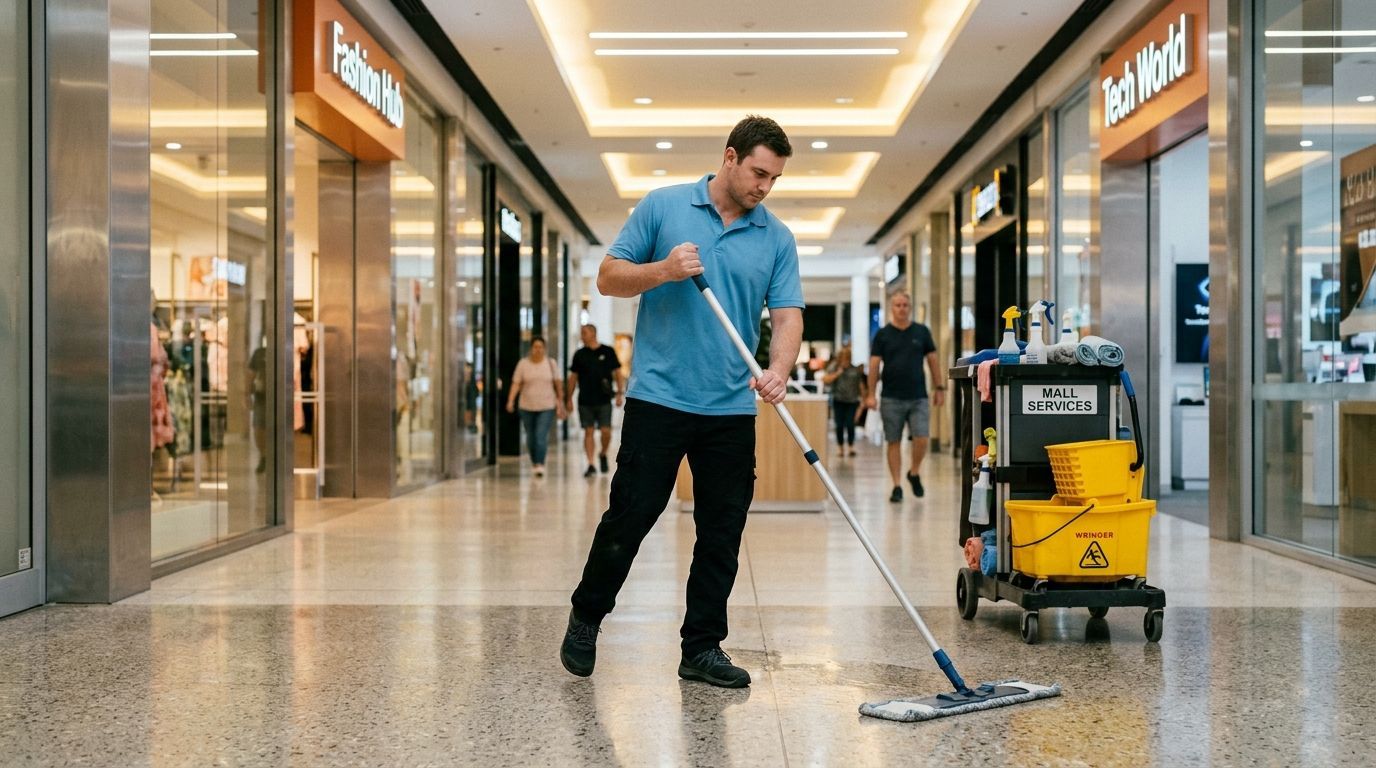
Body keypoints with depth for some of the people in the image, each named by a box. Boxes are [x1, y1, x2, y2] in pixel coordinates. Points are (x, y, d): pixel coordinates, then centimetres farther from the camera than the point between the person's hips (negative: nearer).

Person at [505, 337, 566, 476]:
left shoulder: (550, 363, 0)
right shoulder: (523, 363, -1)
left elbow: (558, 383, 4)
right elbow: (516, 383, -5)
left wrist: (560, 402, 2)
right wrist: (510, 401, -17)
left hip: (547, 407, -2)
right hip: (527, 407, 2)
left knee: (541, 436, -15)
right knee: (531, 437, 10)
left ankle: (540, 465, -17)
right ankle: (534, 463, 28)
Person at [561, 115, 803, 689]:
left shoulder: (777, 238, 7)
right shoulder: (662, 207, 1)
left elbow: (787, 315, 0)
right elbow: (609, 277, 1)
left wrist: (777, 371, -20)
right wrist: (663, 270, -17)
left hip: (732, 409, 3)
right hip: (658, 397, -3)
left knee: (722, 534, 5)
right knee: (629, 517, 1)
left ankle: (703, 647, 16)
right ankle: (585, 619, 22)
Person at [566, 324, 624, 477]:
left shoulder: (608, 352, 1)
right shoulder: (579, 354, 6)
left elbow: (617, 373, 4)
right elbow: (573, 377, 10)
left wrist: (619, 393, -3)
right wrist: (569, 398, 7)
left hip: (604, 400, -2)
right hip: (585, 401, 2)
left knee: (606, 431, -4)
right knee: (588, 432, 1)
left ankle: (603, 454, 23)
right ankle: (590, 464, 4)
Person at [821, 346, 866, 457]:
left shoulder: (856, 369, 3)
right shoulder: (834, 369, 4)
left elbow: (861, 384, 9)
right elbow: (825, 380, -6)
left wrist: (863, 398, 9)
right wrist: (837, 373, -12)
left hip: (852, 401, -1)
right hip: (839, 401, 1)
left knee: (850, 424, -9)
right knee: (839, 425, 0)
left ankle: (851, 446, 6)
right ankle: (840, 447, 12)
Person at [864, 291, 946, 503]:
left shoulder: (922, 332, 7)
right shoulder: (882, 335, 3)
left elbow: (933, 361, 10)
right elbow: (874, 365, 1)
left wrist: (939, 388, 5)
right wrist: (871, 394, -6)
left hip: (918, 398, 1)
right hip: (892, 398, -1)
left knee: (921, 440, -8)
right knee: (894, 443, 2)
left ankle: (915, 473, 18)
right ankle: (896, 486, 10)